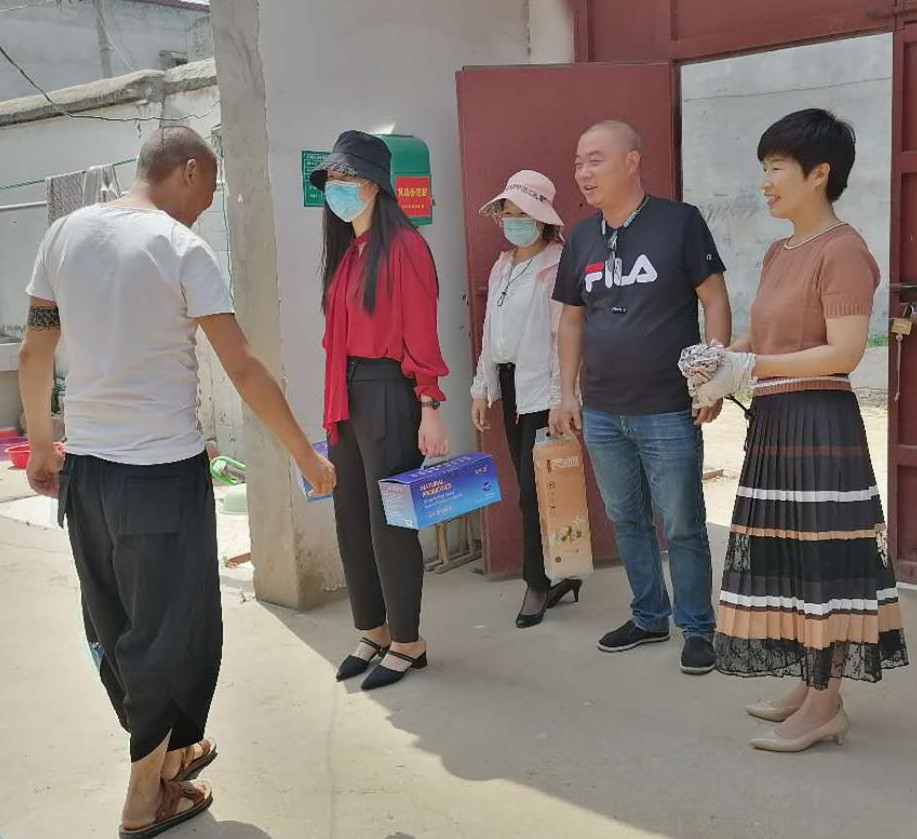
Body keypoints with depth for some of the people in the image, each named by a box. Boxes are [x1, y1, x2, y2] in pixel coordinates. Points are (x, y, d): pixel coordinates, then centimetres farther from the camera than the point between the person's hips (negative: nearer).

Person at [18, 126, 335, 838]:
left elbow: (34, 352, 10)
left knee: (115, 626, 19)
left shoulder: (65, 233, 6)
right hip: (164, 470, -7)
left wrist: (41, 443, 22)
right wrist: (307, 458, -7)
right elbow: (243, 368, -14)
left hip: (84, 467, 7)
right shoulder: (181, 248, -11)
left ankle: (165, 753, 38)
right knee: (172, 629, 8)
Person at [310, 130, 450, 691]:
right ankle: (373, 632, 28)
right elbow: (338, 333, 14)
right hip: (345, 395, 8)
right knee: (352, 520, 13)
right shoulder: (345, 251, 14)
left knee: (389, 522, 0)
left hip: (388, 393, -8)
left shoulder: (403, 246, -9)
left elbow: (422, 334, -14)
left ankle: (408, 642, 16)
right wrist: (335, 404, 11)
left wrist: (430, 409, -18)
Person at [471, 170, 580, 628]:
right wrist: (482, 389, 18)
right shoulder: (502, 267, 16)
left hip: (542, 388, -8)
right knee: (528, 485, 10)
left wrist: (560, 397, -19)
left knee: (535, 489, -5)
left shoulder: (558, 265, -10)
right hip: (509, 383, 8)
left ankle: (537, 584, 8)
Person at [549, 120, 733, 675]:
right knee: (626, 521, 15)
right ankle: (649, 617, 31)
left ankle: (698, 628, 18)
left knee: (682, 527, 2)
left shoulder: (679, 222, -6)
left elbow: (715, 300, -5)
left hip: (669, 412, -5)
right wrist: (567, 394, 11)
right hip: (602, 414, 5)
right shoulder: (581, 239, 9)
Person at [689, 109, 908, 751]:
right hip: (773, 424, 9)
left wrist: (747, 368, -18)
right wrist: (720, 359, 2)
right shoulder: (779, 252, 16)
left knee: (821, 561, -2)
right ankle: (810, 685, 27)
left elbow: (844, 353, -19)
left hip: (818, 426, -9)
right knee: (790, 558, 14)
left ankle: (825, 707, 10)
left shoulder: (843, 251, -12)